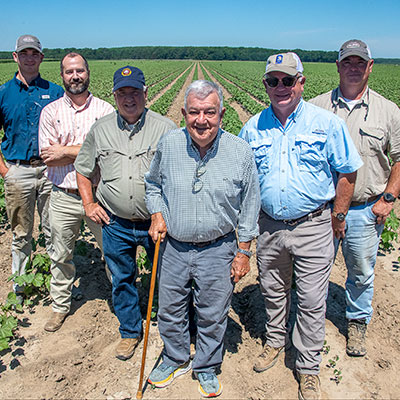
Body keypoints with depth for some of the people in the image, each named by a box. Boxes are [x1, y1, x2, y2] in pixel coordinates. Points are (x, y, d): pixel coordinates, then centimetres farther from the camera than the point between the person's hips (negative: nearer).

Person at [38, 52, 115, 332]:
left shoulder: (105, 110, -1)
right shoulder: (50, 111, 3)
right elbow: (48, 158, -7)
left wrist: (66, 151, -13)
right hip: (63, 198, 2)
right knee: (61, 256, 16)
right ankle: (61, 306, 36)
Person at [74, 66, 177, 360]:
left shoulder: (166, 128, -6)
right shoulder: (101, 129, 3)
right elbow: (83, 170, 16)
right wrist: (89, 204, 5)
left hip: (157, 223, -2)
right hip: (116, 224, 3)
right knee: (122, 280, 16)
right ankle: (130, 332, 38)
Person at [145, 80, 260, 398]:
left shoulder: (241, 151, -11)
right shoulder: (169, 144, -6)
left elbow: (249, 205, -2)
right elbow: (153, 184, 13)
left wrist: (244, 251, -2)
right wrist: (157, 214, -3)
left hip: (218, 250, -2)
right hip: (174, 247, 2)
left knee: (213, 315, 14)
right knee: (170, 311, 18)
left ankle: (206, 368, 40)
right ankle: (176, 359, 45)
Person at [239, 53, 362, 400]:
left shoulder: (327, 123, -6)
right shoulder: (253, 128, 2)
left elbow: (348, 173, 1)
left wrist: (337, 217, 1)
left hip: (313, 228, -3)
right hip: (269, 226, 3)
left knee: (311, 301, 6)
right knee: (272, 291, 19)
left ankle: (308, 368, 26)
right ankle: (275, 341, 45)